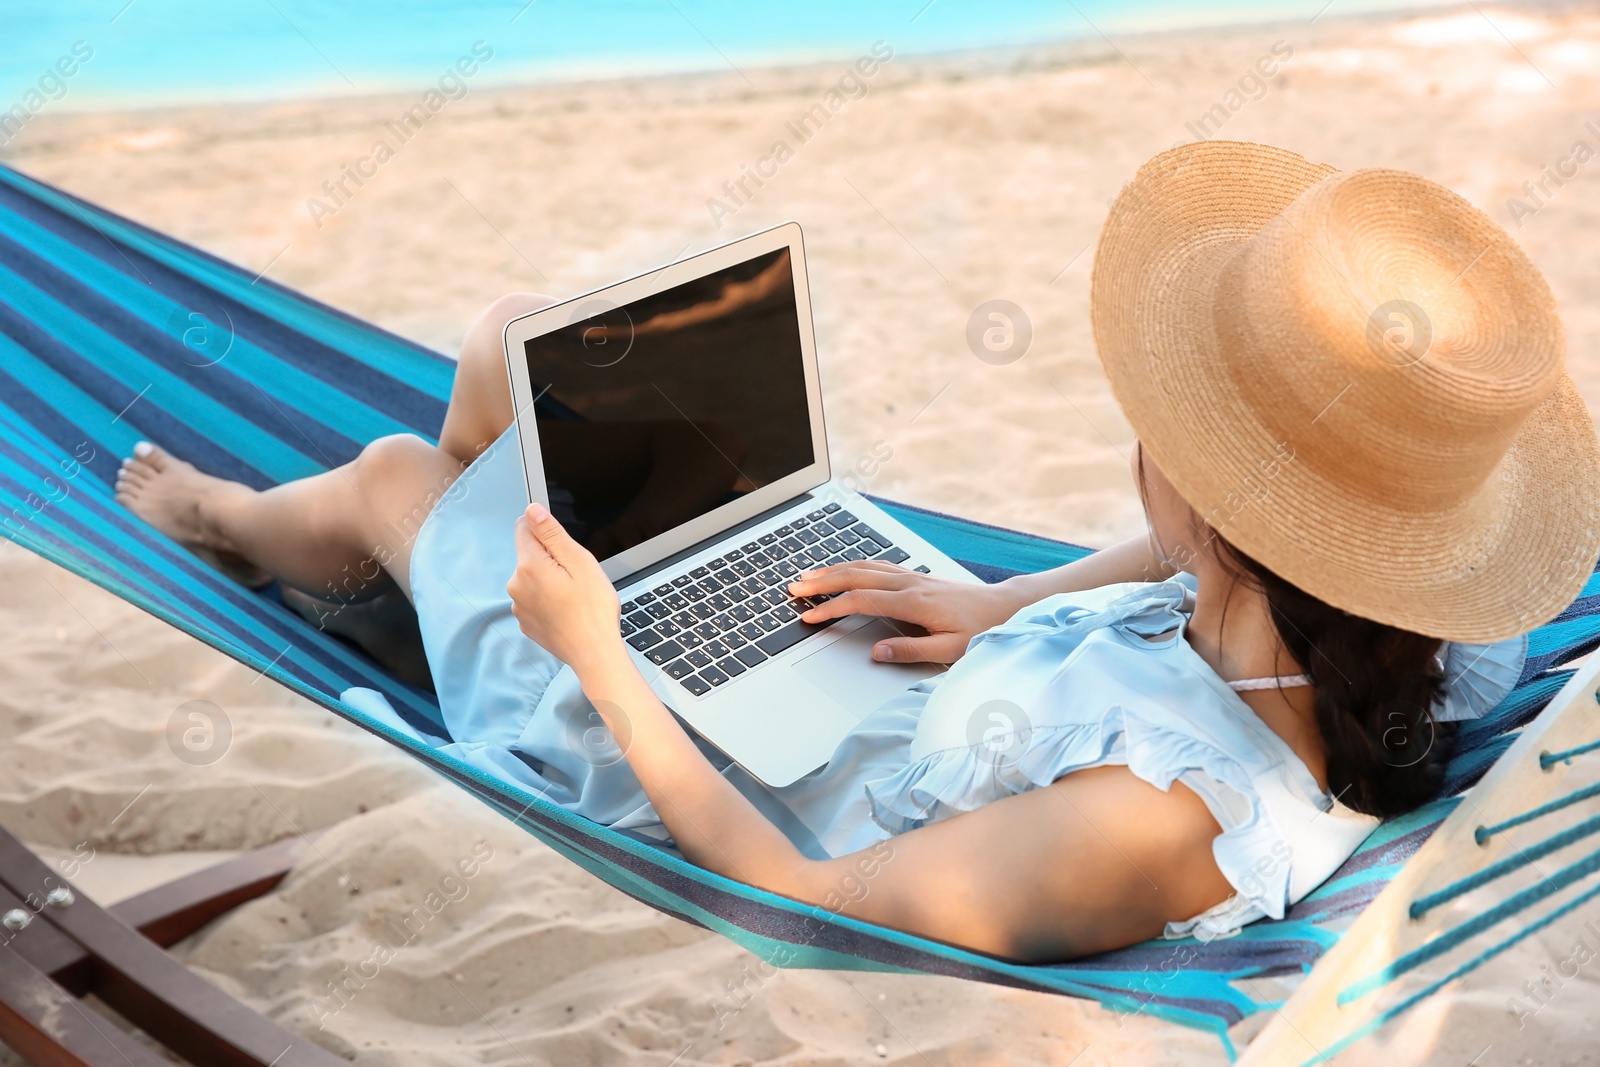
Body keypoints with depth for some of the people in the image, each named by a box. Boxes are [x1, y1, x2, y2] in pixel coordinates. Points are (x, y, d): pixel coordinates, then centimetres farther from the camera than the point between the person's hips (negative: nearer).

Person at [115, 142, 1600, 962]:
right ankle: (454, 549, 50)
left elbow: (795, 898, -29)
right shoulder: (1385, 635, -20)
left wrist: (600, 660, -22)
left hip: (727, 811, -6)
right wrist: (1005, 606, -5)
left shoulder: (1151, 826, -42)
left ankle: (224, 517, 54)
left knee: (395, 476, 14)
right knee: (511, 338, 14)